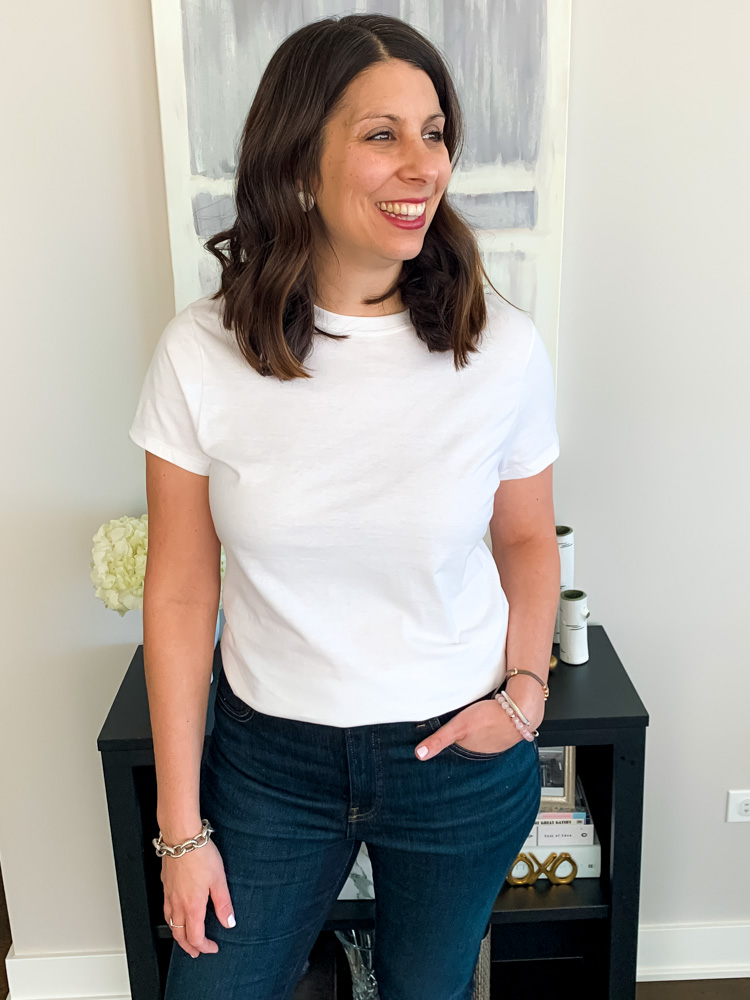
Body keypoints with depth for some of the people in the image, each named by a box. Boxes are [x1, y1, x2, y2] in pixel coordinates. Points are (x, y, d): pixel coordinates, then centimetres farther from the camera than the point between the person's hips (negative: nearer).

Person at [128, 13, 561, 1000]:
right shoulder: (200, 353, -14)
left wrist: (525, 691, -12)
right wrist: (182, 828, -4)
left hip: (460, 758, 1)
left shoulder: (502, 347, -12)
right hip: (267, 757, 0)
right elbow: (181, 592, -8)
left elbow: (527, 540, 4)